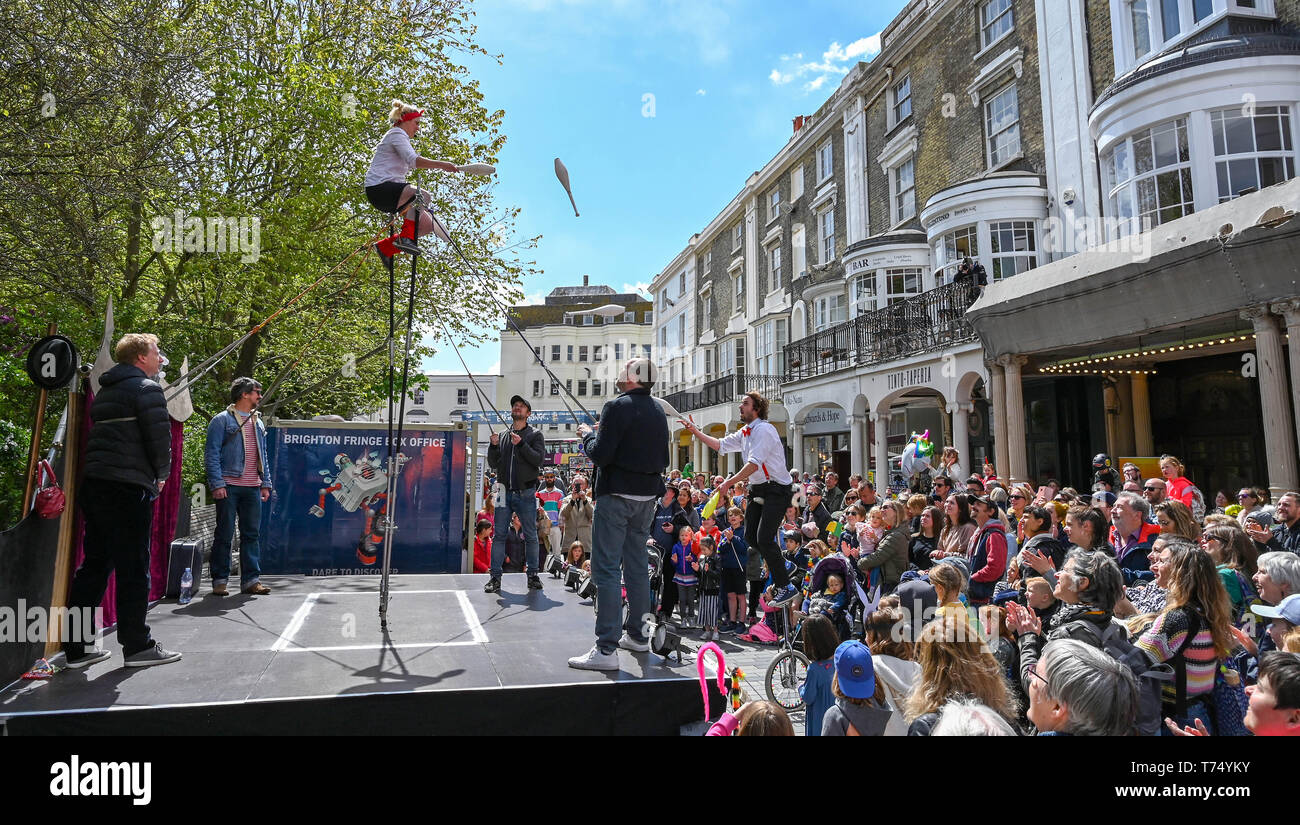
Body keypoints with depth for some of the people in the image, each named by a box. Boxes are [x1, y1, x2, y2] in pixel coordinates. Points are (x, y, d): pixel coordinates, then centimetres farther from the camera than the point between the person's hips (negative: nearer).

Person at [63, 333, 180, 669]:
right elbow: (160, 434, -13)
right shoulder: (146, 387, -6)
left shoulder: (106, 390, 21)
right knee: (133, 567, -2)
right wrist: (161, 474, 4)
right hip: (129, 485, -9)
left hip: (94, 483, 9)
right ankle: (137, 646, 5)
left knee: (95, 563, 13)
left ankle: (76, 646, 16)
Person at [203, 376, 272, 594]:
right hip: (229, 486, -6)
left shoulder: (258, 422, 18)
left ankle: (251, 579, 12)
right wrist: (217, 484, -14)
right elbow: (211, 454, -6)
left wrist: (265, 483, 13)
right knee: (224, 534, 0)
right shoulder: (222, 420, -1)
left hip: (252, 487, 6)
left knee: (251, 534, 7)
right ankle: (219, 580, 9)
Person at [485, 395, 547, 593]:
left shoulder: (535, 435, 7)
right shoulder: (502, 436, 16)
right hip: (505, 492, 3)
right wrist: (493, 446, -6)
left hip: (526, 493, -2)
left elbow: (538, 459, -8)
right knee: (499, 535, 0)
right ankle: (495, 576, 4)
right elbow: (493, 464, 11)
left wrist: (521, 444, -19)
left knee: (531, 536, 2)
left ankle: (533, 575, 12)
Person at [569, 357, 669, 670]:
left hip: (616, 495, -7)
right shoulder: (658, 411, 9)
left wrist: (587, 434, 0)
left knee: (606, 568, -5)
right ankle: (637, 635, 27)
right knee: (637, 565, 17)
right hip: (647, 495, 8)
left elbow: (600, 455, -17)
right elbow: (663, 459, 15)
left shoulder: (617, 407, -13)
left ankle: (606, 648, -7)